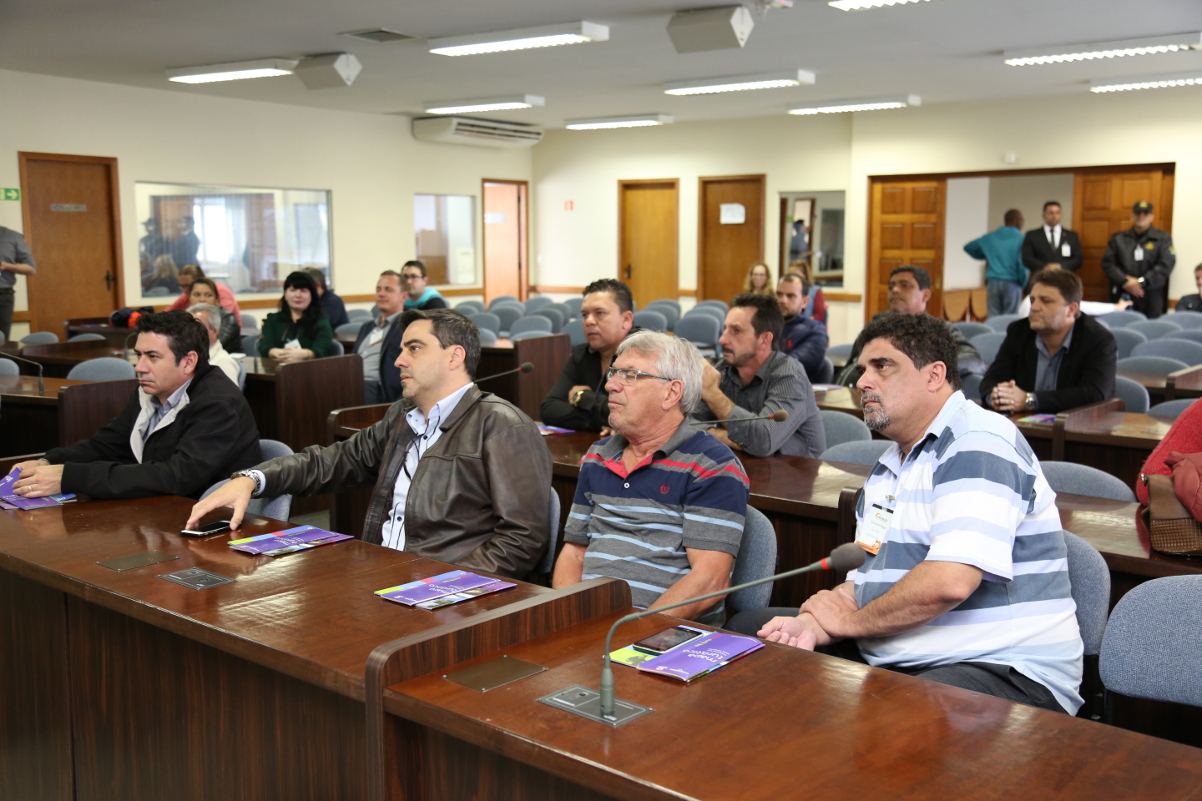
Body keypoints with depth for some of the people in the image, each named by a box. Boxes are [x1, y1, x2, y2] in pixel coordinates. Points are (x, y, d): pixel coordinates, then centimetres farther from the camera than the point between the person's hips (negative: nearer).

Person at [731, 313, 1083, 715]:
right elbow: (870, 577, 18)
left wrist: (848, 621, -10)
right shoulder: (890, 465, 19)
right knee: (747, 628, 10)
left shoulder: (979, 444, -14)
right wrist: (815, 626, -5)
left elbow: (949, 582, -27)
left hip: (1006, 671, -10)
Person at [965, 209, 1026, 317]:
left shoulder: (990, 237, 9)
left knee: (993, 318, 4)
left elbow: (968, 247, 18)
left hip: (993, 283, 3)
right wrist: (1024, 283, 5)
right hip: (1012, 284, -3)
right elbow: (1023, 264, -10)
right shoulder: (1020, 239, -4)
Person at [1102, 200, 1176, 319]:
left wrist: (1141, 281, -10)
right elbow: (1108, 263, 5)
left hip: (1151, 296, -1)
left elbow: (1166, 264, -3)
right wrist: (1125, 282, -9)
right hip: (1122, 294, 1)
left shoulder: (1163, 238, 8)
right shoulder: (1118, 239, 13)